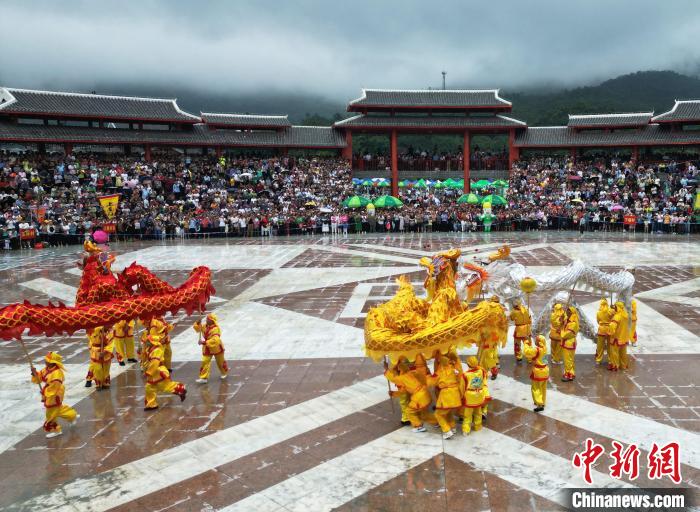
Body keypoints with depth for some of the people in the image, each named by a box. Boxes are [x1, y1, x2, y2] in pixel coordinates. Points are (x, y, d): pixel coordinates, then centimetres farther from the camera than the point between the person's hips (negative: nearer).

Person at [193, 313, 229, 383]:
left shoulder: (216, 329, -28)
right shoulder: (205, 326, -4)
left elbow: (215, 340, -37)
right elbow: (197, 329, 9)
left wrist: (205, 342, -39)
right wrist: (198, 323, -13)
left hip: (216, 348, -5)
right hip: (207, 348, 6)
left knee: (220, 362, 16)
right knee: (205, 362, -6)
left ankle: (224, 373, 41)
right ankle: (203, 378, -4)